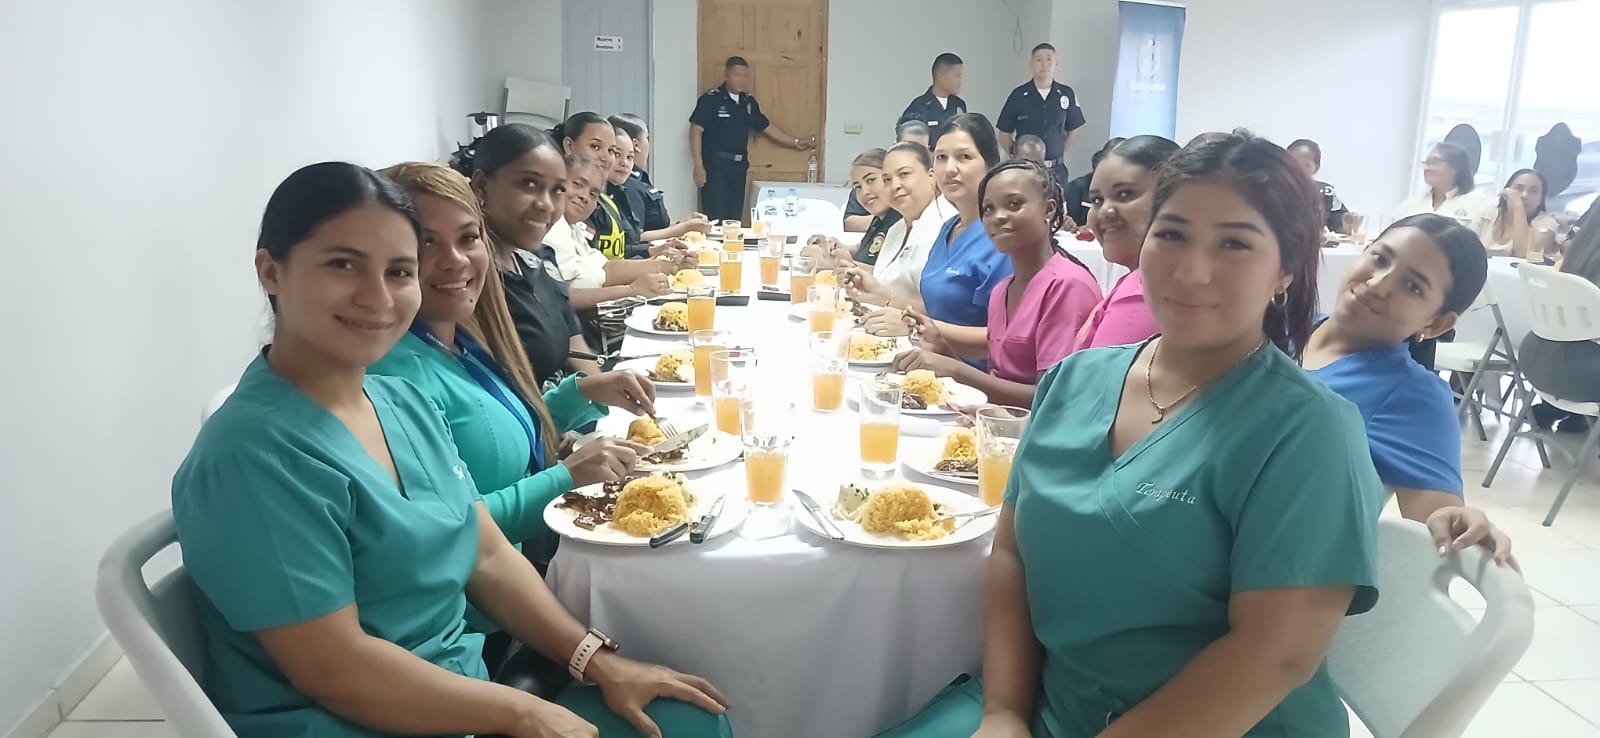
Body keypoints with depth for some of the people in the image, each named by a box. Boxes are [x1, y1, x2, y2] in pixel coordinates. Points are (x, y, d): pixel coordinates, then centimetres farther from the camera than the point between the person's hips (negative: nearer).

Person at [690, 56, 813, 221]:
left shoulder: (749, 102, 12)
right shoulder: (711, 99, -6)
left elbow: (767, 127, 22)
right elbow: (696, 131, -9)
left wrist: (795, 143, 22)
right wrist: (699, 166, -16)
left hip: (739, 167, 6)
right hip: (715, 166, -6)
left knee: (735, 219, 5)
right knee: (715, 220, -10)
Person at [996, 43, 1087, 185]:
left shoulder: (1067, 94, -1)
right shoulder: (1018, 95, -4)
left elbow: (1074, 130, 12)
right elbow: (1004, 134, 3)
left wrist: (1060, 152, 8)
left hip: (1057, 168, 1)